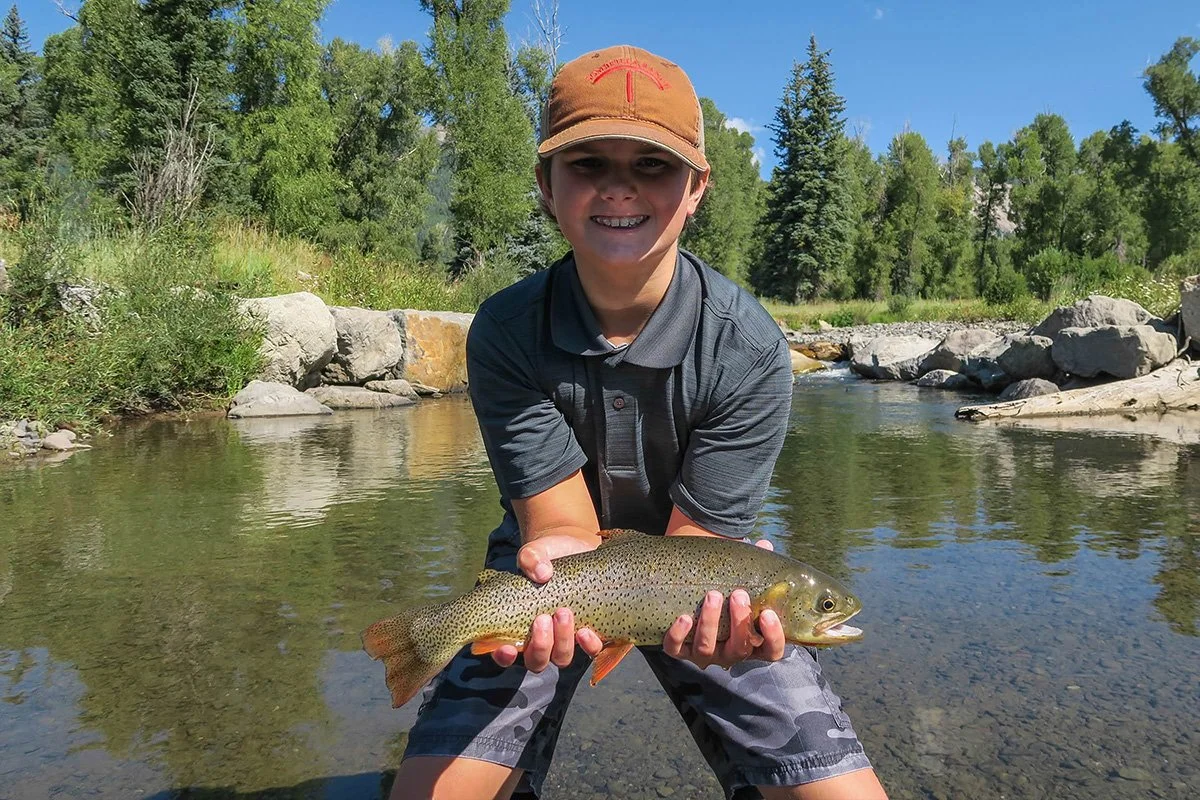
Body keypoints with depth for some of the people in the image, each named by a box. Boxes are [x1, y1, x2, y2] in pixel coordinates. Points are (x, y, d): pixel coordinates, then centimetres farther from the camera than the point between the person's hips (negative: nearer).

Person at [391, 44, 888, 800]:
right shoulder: (505, 332, -19)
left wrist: (714, 607, -41)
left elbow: (694, 544, -18)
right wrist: (555, 567, -41)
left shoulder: (749, 348, -23)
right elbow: (562, 522, -17)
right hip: (557, 567, 1)